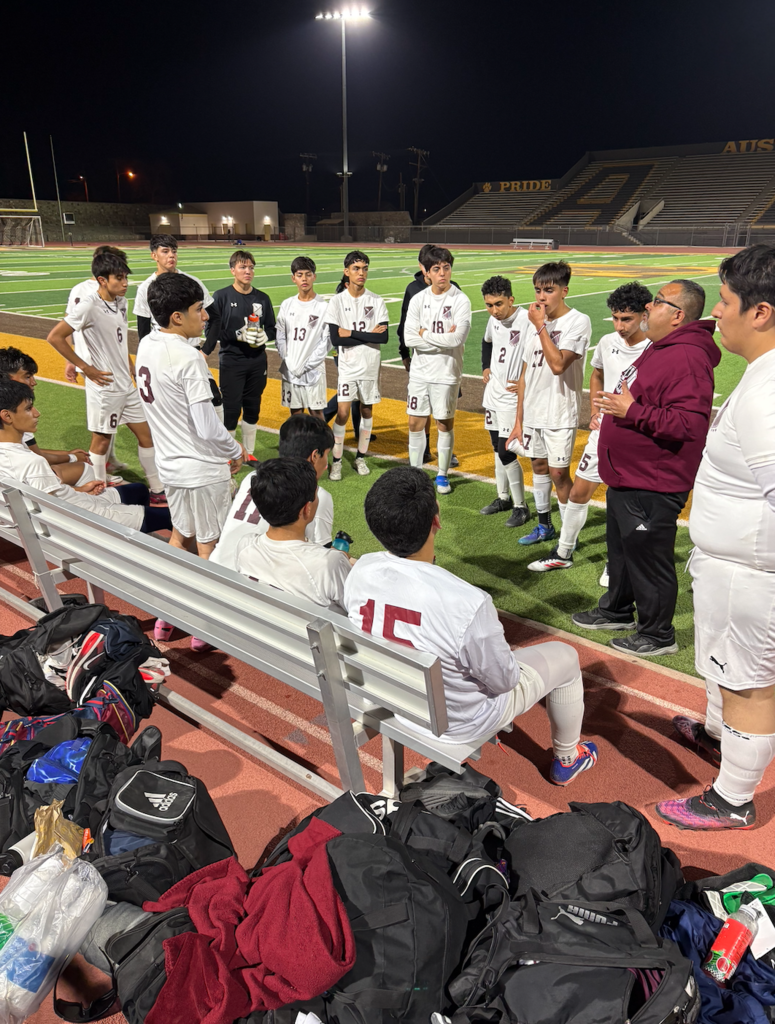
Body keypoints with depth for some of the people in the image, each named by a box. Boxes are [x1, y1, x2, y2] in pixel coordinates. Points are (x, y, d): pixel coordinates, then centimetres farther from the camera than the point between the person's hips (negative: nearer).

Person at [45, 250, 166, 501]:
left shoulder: (120, 302, 5)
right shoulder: (89, 305, -17)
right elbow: (55, 337, -18)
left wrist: (132, 370, 12)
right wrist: (86, 368, -15)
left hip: (127, 385, 7)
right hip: (104, 387, -7)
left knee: (146, 434, 10)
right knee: (101, 441, 5)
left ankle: (157, 492, 20)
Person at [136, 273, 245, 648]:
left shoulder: (146, 345, 1)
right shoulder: (189, 359, -24)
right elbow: (207, 427, -24)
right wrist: (236, 451, -7)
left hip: (170, 463, 8)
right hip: (203, 469, -8)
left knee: (181, 536, 23)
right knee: (209, 547, 8)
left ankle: (167, 616, 34)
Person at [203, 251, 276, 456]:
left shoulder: (262, 298, 7)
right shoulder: (221, 297, -5)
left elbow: (272, 329, 13)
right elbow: (211, 330, -8)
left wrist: (265, 335, -10)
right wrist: (238, 334, -20)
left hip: (257, 362, 4)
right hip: (231, 363, -4)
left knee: (253, 408, 12)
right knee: (231, 409, -1)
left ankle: (248, 453, 26)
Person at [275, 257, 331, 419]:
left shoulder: (324, 307, -5)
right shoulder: (286, 305, 7)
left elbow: (326, 342, -8)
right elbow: (280, 337, 8)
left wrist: (305, 366, -12)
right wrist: (287, 362, -6)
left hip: (313, 370, -4)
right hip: (290, 370, 4)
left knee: (316, 412, 1)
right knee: (295, 413, 10)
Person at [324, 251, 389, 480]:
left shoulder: (376, 301, -1)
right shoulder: (337, 301, -4)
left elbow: (384, 337, -11)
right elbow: (335, 339, -13)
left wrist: (352, 334, -15)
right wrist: (368, 335, -14)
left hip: (371, 366, 2)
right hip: (348, 366, -2)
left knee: (367, 410, 11)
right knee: (343, 413, -8)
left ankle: (361, 457, 25)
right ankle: (336, 461, 4)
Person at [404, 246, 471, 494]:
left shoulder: (461, 300, -8)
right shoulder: (418, 299, 1)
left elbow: (457, 338, -21)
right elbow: (410, 338, -8)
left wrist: (425, 334, -11)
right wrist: (443, 339, -14)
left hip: (446, 373, -3)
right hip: (420, 371, 3)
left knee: (445, 424, 7)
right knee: (415, 423, 8)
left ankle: (442, 475, 21)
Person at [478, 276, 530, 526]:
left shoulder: (527, 320, -21)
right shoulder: (494, 320, 5)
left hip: (514, 397, -8)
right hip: (493, 393, 8)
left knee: (506, 453, -8)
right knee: (497, 449, 16)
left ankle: (521, 506, 6)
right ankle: (503, 498, 30)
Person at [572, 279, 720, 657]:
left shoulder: (688, 359, -22)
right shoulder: (659, 348, 13)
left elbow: (688, 425, -31)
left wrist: (632, 411, -28)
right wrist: (616, 405, 14)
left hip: (652, 487, -11)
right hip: (626, 479, 11)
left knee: (649, 558, 2)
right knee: (621, 549, 24)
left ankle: (658, 635, 20)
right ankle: (617, 610, 44)